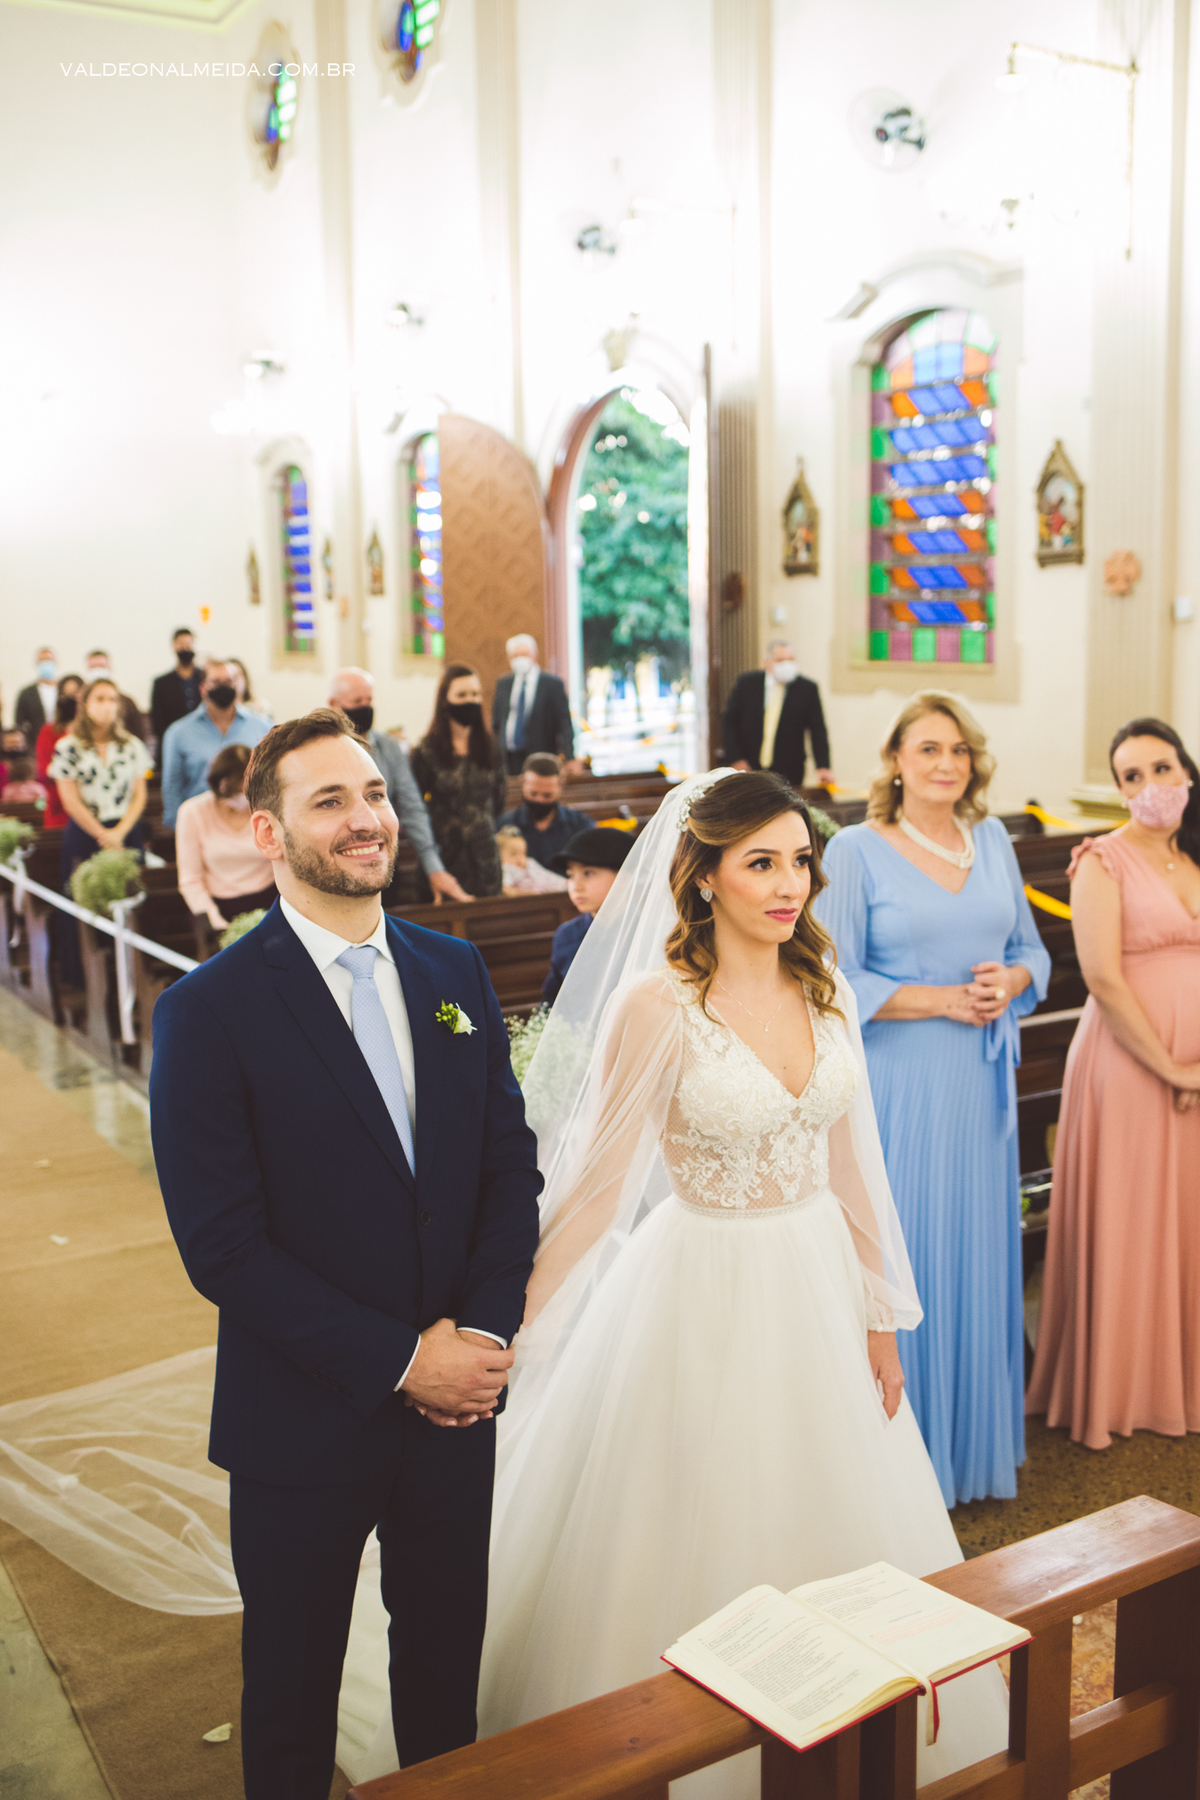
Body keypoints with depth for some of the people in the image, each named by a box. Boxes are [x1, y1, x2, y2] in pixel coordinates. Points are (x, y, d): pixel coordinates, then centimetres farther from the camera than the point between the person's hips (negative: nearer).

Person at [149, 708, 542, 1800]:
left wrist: (483, 1329, -11)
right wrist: (398, 1361, -18)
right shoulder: (210, 1010, -15)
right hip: (305, 1420, -4)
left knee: (448, 1654, 22)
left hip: (459, 1401, 4)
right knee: (294, 1680, 18)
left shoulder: (455, 971, 1)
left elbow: (513, 1166, 3)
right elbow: (221, 1245, -17)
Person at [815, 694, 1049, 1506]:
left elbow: (1031, 947, 14)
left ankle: (975, 1434, 29)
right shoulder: (856, 849, -7)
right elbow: (834, 979, -10)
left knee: (979, 1254, 12)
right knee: (902, 1261, 2)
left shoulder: (993, 839, 9)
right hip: (898, 1085, -5)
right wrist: (943, 999, -15)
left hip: (982, 1082, 5)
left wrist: (1009, 982, -8)